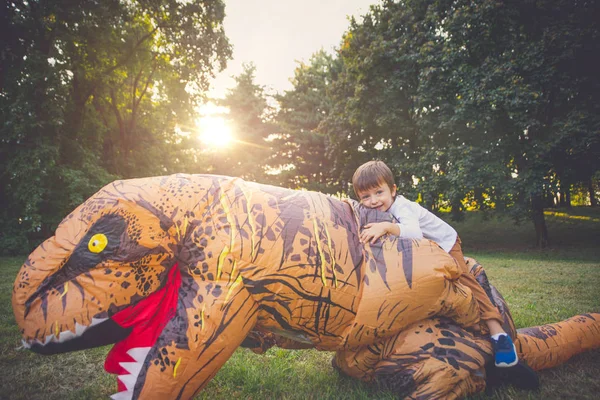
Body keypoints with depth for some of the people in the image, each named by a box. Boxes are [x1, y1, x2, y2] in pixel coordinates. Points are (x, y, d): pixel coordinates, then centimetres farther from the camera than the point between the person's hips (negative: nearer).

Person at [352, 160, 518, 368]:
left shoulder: (402, 207, -37)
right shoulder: (375, 213, -14)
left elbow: (414, 233, -58)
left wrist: (386, 227, -72)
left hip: (444, 243, -7)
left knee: (462, 278, -24)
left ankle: (497, 331, -25)